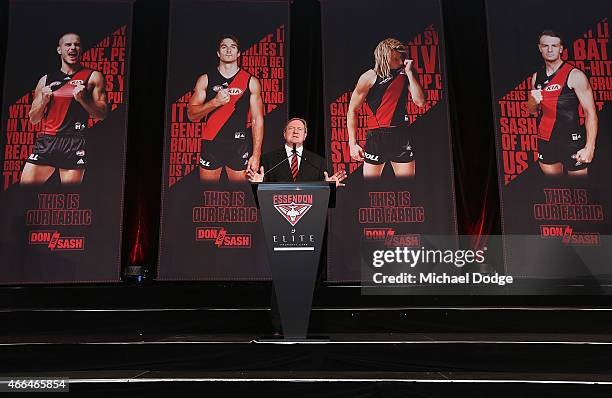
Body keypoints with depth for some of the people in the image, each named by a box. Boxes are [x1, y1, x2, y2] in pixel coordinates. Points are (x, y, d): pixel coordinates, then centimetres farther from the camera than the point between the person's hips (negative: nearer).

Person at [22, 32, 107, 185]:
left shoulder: (93, 77, 6)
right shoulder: (46, 80, 15)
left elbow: (101, 115, 2)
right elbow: (33, 119, 17)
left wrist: (82, 99, -13)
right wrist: (43, 101, -1)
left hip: (74, 143, -3)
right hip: (46, 140, 3)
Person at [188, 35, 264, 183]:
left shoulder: (251, 82, 3)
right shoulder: (205, 80, 5)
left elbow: (257, 120, 1)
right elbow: (191, 115, 2)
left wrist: (256, 154, -7)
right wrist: (215, 102, -16)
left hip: (239, 146, -1)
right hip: (211, 144, 1)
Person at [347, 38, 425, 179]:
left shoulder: (405, 74, 4)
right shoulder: (369, 77, -5)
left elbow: (420, 102, -6)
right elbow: (352, 110, -1)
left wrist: (409, 73, -9)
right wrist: (353, 144, -4)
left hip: (401, 136, 3)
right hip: (376, 136, -3)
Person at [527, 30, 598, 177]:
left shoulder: (575, 75, -10)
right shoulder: (536, 77, 7)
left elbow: (590, 113, -12)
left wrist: (589, 147, -22)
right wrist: (533, 101, -7)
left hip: (571, 141, -5)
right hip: (545, 141, 5)